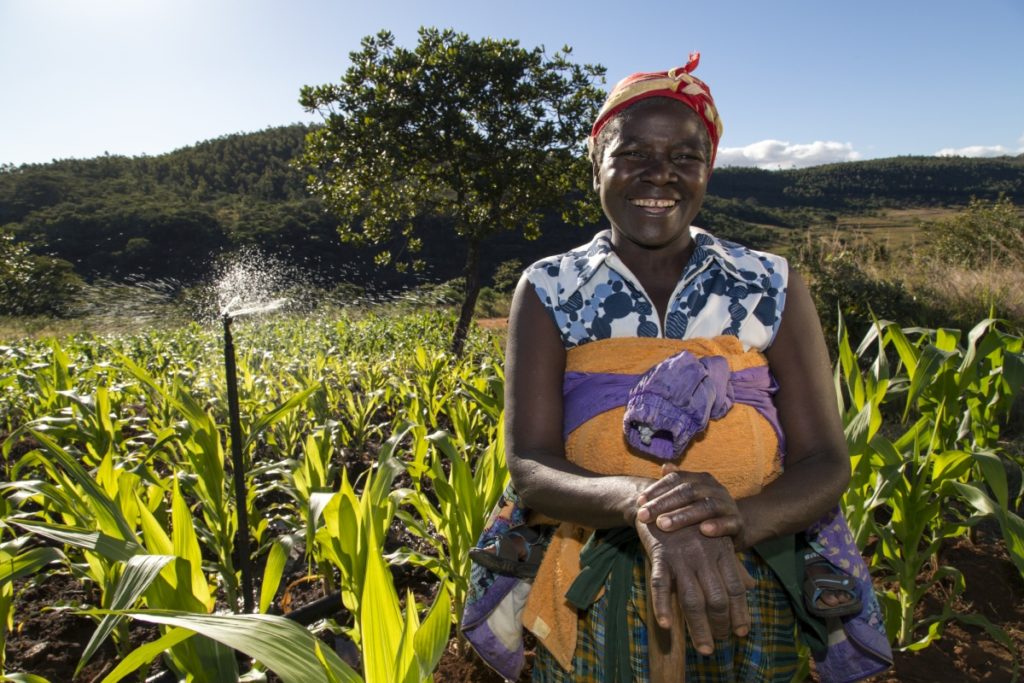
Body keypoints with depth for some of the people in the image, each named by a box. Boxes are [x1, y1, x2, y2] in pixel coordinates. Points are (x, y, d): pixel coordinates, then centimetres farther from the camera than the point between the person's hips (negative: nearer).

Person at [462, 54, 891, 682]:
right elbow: (529, 468, -13)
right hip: (591, 611, 0)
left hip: (749, 609, 1)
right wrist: (640, 503, -32)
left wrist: (742, 517, -27)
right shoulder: (548, 292, -6)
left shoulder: (774, 287, -2)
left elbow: (826, 462, -5)